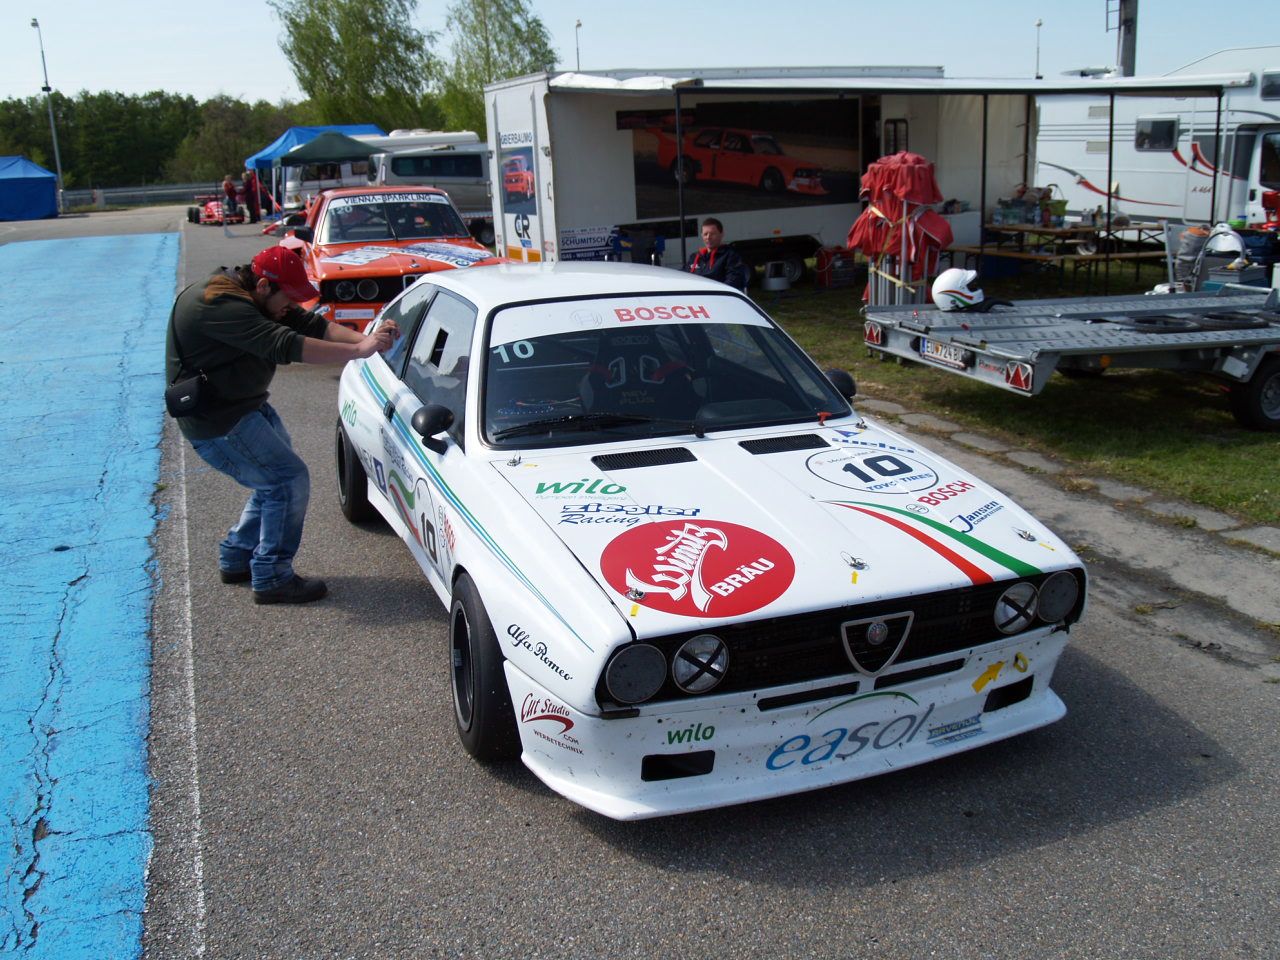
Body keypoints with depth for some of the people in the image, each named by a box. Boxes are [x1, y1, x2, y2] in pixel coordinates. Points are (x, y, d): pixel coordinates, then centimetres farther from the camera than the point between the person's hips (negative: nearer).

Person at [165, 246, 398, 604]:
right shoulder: (220, 306, -26)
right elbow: (285, 345, -35)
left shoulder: (252, 298, 6)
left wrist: (364, 338, -18)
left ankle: (235, 558, 31)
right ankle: (272, 580, 0)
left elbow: (308, 323, -1)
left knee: (277, 481, 17)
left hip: (248, 407, 11)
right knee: (290, 481, -10)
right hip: (217, 423, -11)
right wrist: (358, 350, -36)